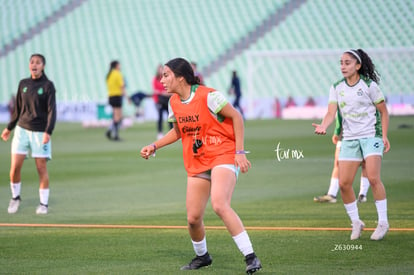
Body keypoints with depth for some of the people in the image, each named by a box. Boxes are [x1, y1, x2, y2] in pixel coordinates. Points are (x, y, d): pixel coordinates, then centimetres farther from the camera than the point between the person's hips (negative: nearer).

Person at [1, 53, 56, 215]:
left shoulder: (48, 85, -6)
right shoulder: (23, 84, 6)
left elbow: (52, 110, -12)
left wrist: (48, 132, -23)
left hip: (40, 132, -3)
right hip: (22, 129, 3)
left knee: (41, 168, -1)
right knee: (15, 166, -3)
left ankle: (44, 203, 11)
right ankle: (15, 197, 18)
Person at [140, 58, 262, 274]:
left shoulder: (208, 96, -15)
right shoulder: (174, 102, 6)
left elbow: (236, 117, -9)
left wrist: (240, 152, -13)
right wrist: (154, 146, 12)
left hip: (224, 157, -7)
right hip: (196, 163, 7)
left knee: (219, 205, -29)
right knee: (193, 218, 3)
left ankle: (250, 256, -24)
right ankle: (201, 256, 32)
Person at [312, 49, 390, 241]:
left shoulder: (369, 85, -4)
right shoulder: (336, 88, 6)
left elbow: (383, 111, 2)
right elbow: (331, 112, -3)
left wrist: (384, 136, -6)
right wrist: (323, 126, -24)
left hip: (371, 136, -4)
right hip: (349, 139, 4)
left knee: (373, 178, -18)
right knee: (344, 183, -4)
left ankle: (383, 222, -6)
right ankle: (356, 223, 13)